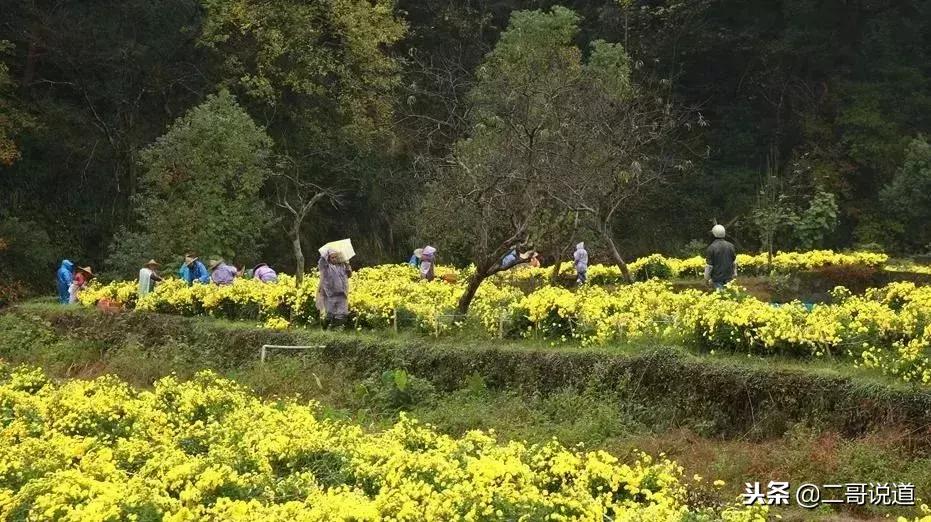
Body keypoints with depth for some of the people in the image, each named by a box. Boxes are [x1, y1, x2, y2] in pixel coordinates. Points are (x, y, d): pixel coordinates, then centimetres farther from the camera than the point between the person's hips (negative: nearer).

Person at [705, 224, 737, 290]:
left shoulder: (711, 248, -15)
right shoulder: (730, 246, -1)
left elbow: (708, 265, -12)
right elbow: (734, 262, 8)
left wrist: (706, 278, -1)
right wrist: (734, 274, 20)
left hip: (717, 277, -4)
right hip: (729, 277, 4)